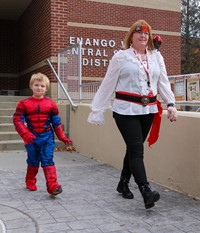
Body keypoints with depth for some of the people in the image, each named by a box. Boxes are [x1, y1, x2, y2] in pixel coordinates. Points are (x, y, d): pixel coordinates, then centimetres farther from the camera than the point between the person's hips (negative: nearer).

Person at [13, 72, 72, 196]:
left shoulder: (50, 103, 0)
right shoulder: (24, 103, -5)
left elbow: (56, 121, 5)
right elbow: (18, 120, -8)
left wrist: (62, 137, 3)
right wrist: (25, 134, -21)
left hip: (47, 137, 0)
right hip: (32, 137, 0)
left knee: (48, 161, -5)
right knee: (33, 161, 14)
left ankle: (53, 185, -10)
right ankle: (30, 182, 37)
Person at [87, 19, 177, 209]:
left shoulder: (156, 56, 12)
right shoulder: (121, 56, 0)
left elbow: (163, 82, 11)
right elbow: (107, 85, 0)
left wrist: (171, 104, -2)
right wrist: (97, 110, 0)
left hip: (148, 110, 5)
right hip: (126, 110, -4)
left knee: (133, 149, 13)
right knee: (137, 150, -10)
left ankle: (123, 183, 30)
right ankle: (146, 191, -13)